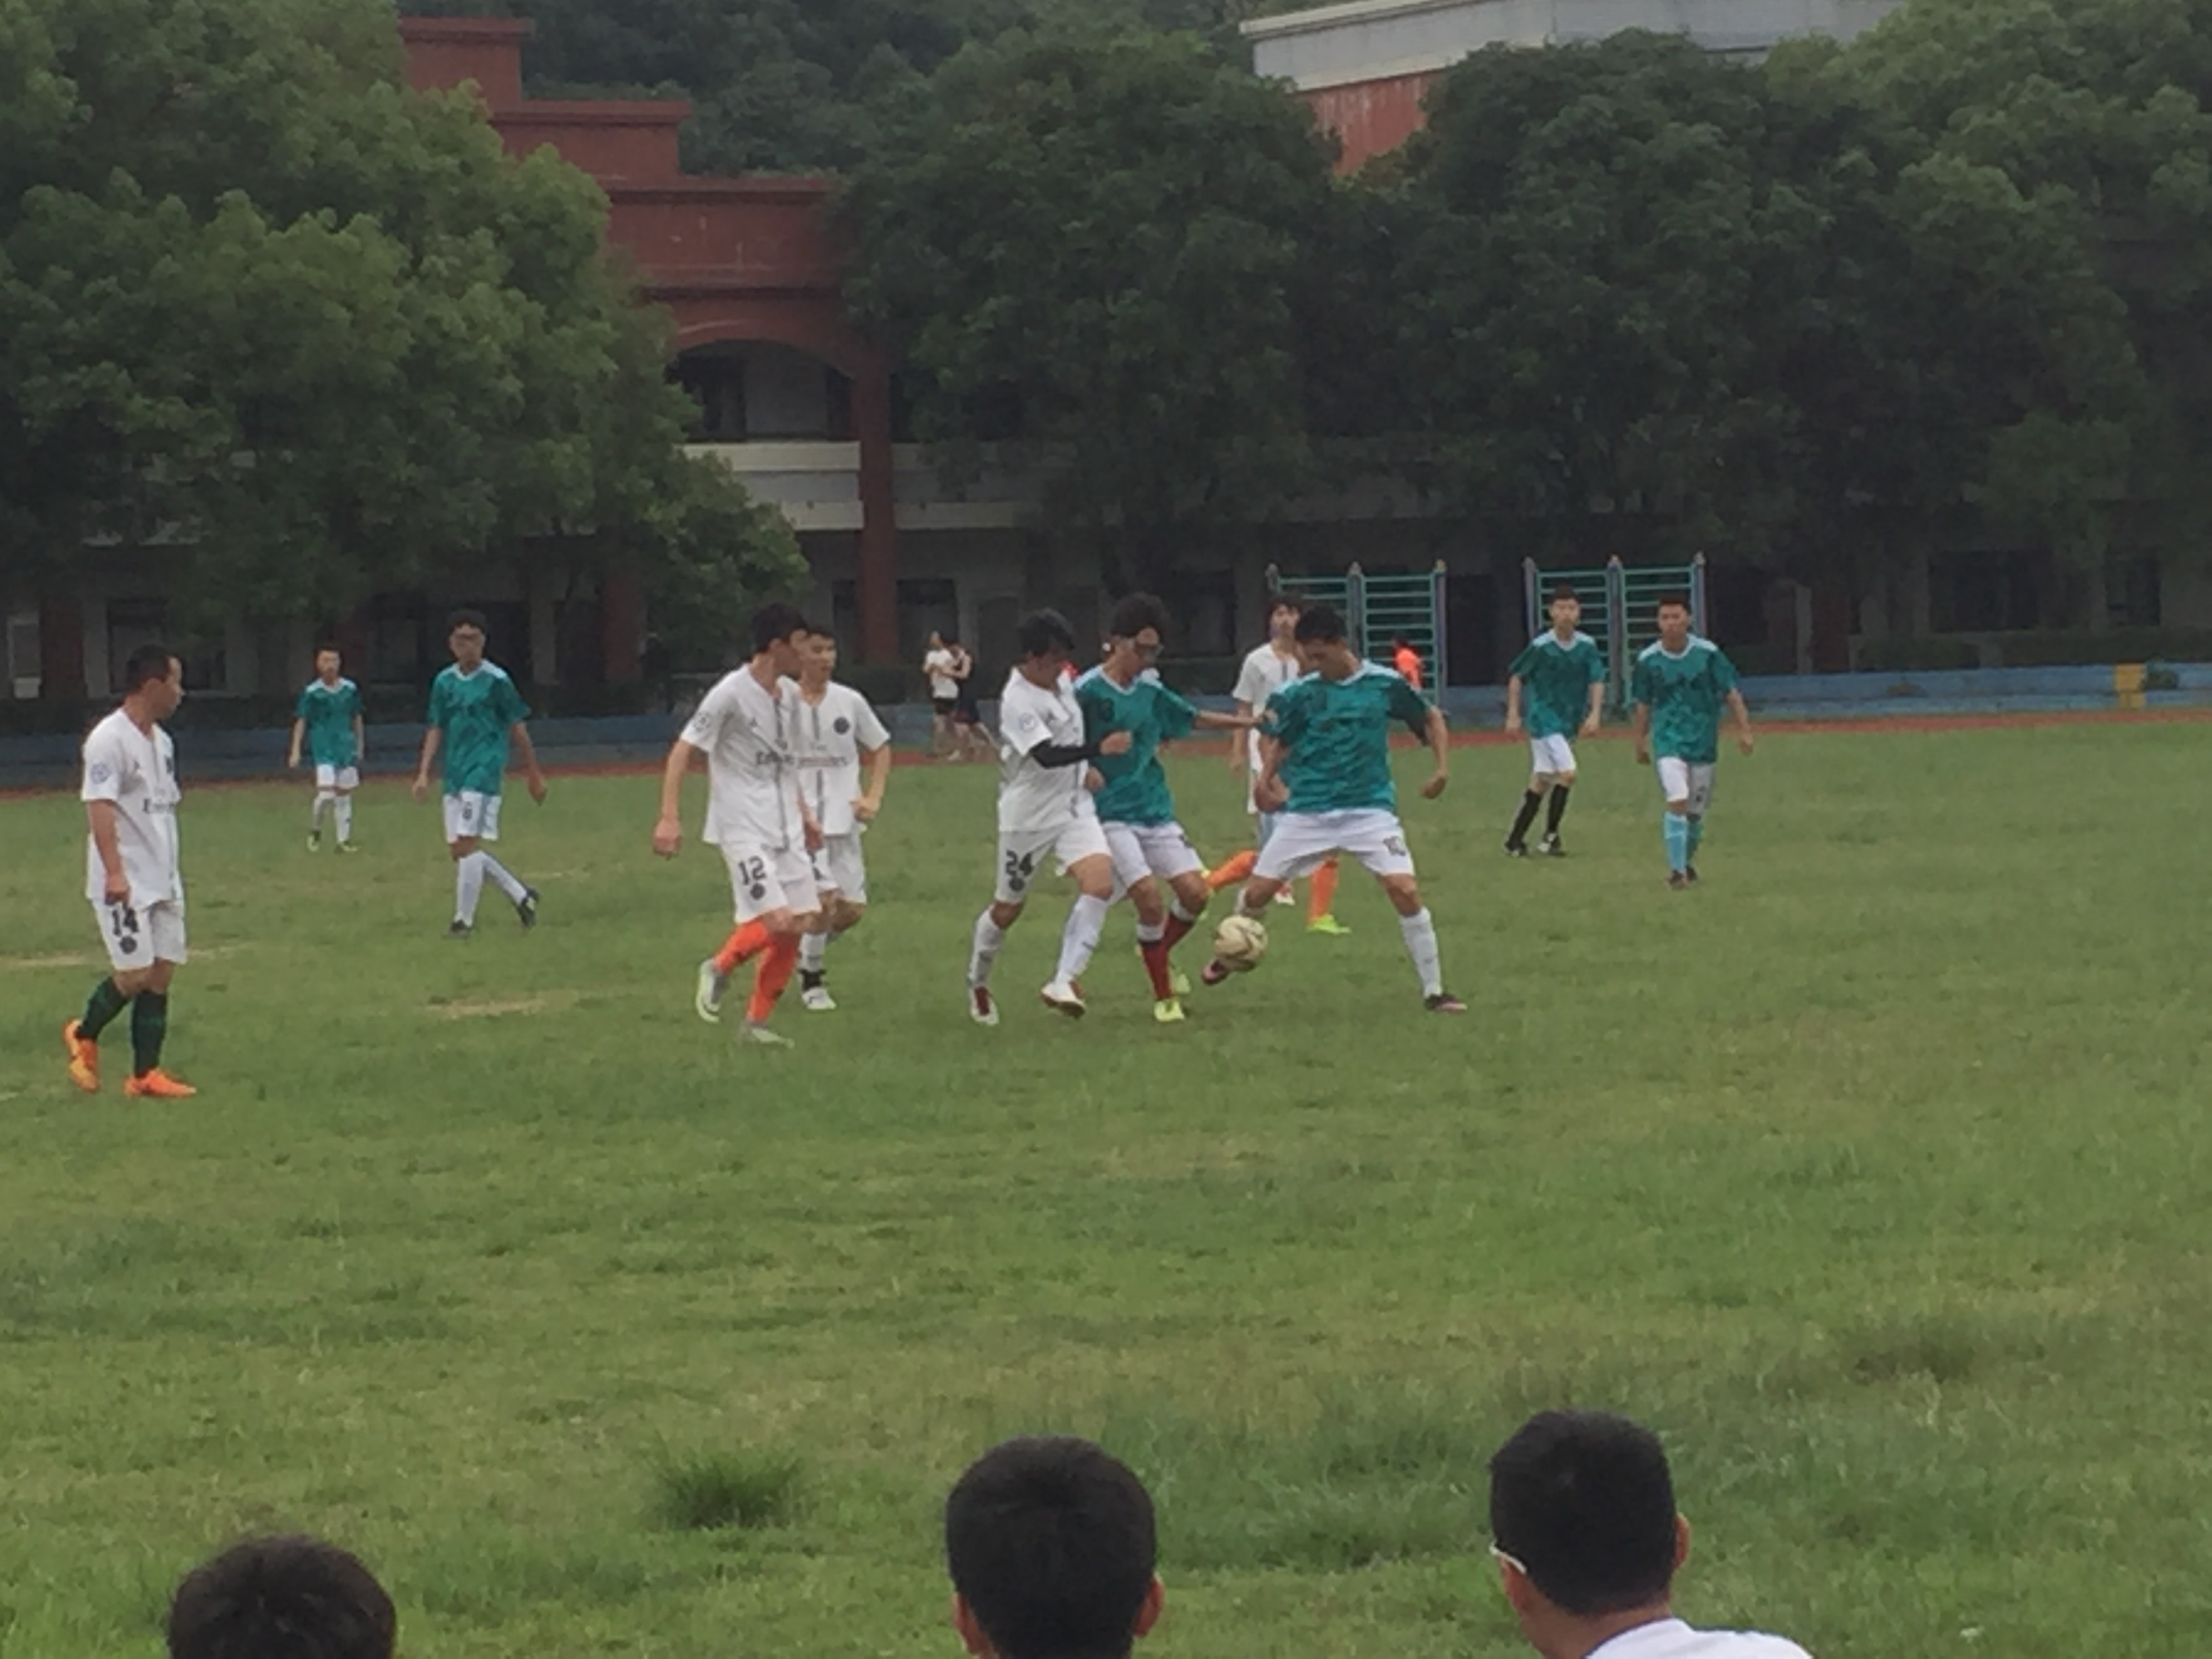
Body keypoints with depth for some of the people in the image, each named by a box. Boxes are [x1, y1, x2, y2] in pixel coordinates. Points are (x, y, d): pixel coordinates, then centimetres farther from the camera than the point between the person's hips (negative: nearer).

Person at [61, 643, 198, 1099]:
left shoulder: (161, 742, 15)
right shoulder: (109, 740, -13)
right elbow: (100, 808, -20)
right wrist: (114, 872, -28)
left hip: (162, 882, 9)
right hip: (124, 885, -8)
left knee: (161, 973, 3)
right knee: (134, 974, -10)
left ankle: (145, 1075, 7)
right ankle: (84, 1035, 15)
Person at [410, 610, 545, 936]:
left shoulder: (495, 680, -6)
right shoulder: (444, 682, 10)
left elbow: (518, 729, -1)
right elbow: (435, 729, 14)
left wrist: (534, 775, 3)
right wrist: (424, 773, 5)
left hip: (485, 771, -7)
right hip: (455, 773, 7)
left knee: (467, 844, -13)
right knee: (458, 849, 7)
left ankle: (464, 920, -6)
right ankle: (521, 895, 21)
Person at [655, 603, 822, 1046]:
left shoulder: (789, 694, 10)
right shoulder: (731, 694, -14)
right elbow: (682, 752, -13)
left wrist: (804, 813, 23)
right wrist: (670, 818, -19)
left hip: (785, 828, 8)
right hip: (743, 827, -8)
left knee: (798, 925, 3)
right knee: (775, 921, -18)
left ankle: (757, 1021, 15)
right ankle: (719, 967, 10)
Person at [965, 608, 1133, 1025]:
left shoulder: (1062, 682, 5)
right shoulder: (1017, 701, -21)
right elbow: (1046, 756, -32)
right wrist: (1099, 749, -42)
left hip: (1075, 807, 6)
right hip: (1029, 815, -6)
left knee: (1100, 883, -19)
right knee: (1008, 908, 9)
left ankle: (1064, 982, -22)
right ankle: (977, 985, 36)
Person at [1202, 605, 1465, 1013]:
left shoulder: (1385, 685, -6)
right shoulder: (1300, 693, -3)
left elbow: (1431, 718, 10)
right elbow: (1275, 742, 11)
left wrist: (1443, 768, -1)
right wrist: (1267, 778, -7)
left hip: (1370, 807, -2)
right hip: (1306, 810, 2)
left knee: (1405, 890, -18)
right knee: (1257, 891, 2)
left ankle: (1434, 992, -7)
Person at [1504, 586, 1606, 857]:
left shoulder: (1587, 646, -1)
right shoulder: (1541, 647, -12)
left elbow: (1597, 681, 1)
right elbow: (1516, 676, -1)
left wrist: (1594, 715, -13)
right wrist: (1513, 715, -4)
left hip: (1570, 722, 5)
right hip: (1544, 719, -5)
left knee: (1541, 782, 9)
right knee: (1567, 773, -19)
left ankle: (1515, 840, 18)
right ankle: (1550, 836, -9)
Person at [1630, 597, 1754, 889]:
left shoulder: (1708, 654, -5)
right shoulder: (1648, 660, -2)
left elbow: (1731, 694, 0)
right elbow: (1643, 705, 9)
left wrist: (1743, 729, -6)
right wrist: (1640, 743, 11)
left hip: (1703, 741, 1)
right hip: (1667, 741, -1)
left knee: (1696, 810, 9)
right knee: (1677, 801, -19)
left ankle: (1688, 859, 32)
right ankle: (1676, 868, -16)